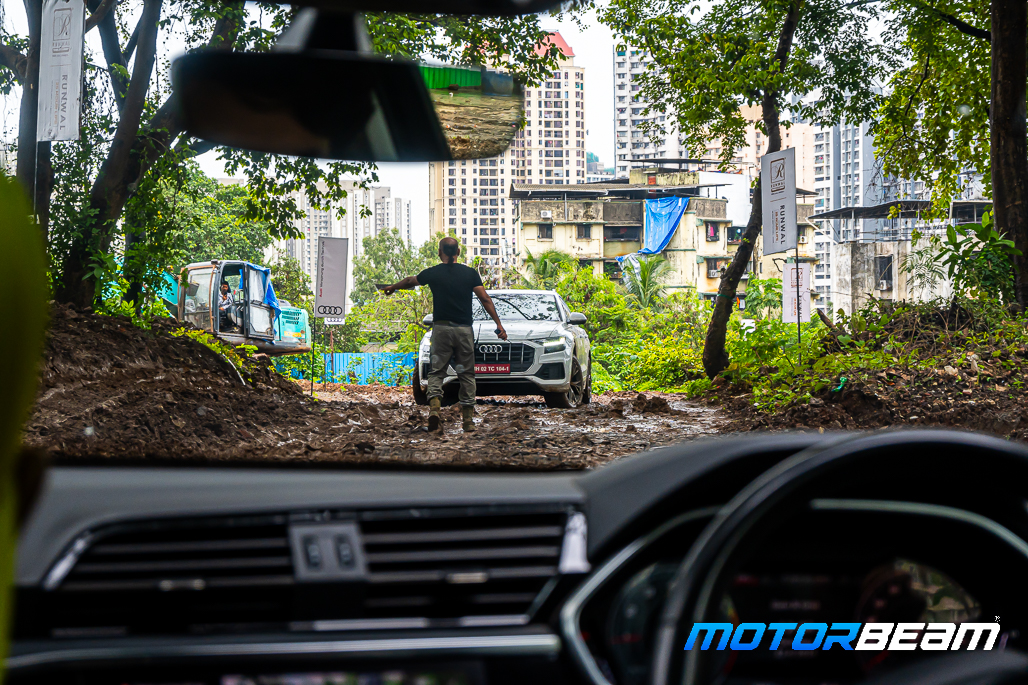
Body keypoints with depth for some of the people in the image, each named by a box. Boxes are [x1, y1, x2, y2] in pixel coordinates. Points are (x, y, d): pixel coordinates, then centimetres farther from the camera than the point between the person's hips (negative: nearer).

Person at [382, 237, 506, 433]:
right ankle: (468, 419, 6)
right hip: (464, 329, 1)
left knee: (436, 372, 5)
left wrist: (392, 287, 39)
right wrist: (498, 324, -3)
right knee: (466, 374, 8)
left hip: (441, 328, -1)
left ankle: (434, 406, -21)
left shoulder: (433, 273, 1)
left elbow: (410, 282, 20)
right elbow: (485, 299, -5)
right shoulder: (470, 273, 1)